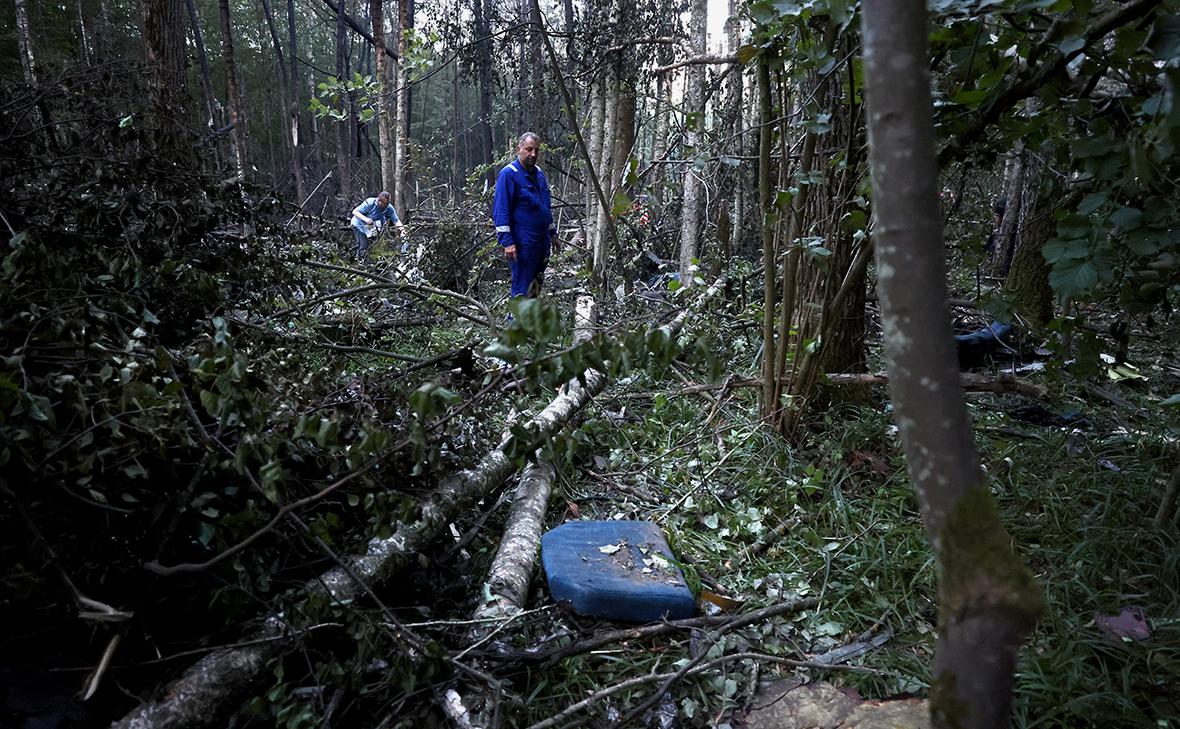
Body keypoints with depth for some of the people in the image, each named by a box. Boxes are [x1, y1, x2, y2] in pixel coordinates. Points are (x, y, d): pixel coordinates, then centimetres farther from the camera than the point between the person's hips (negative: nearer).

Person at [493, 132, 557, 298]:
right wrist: (507, 242, -21)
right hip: (523, 245, -8)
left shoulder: (539, 173, 15)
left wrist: (553, 233, 22)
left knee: (536, 288, 15)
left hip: (543, 242, 8)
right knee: (522, 291, -6)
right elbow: (500, 210, -15)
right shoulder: (509, 174, -10)